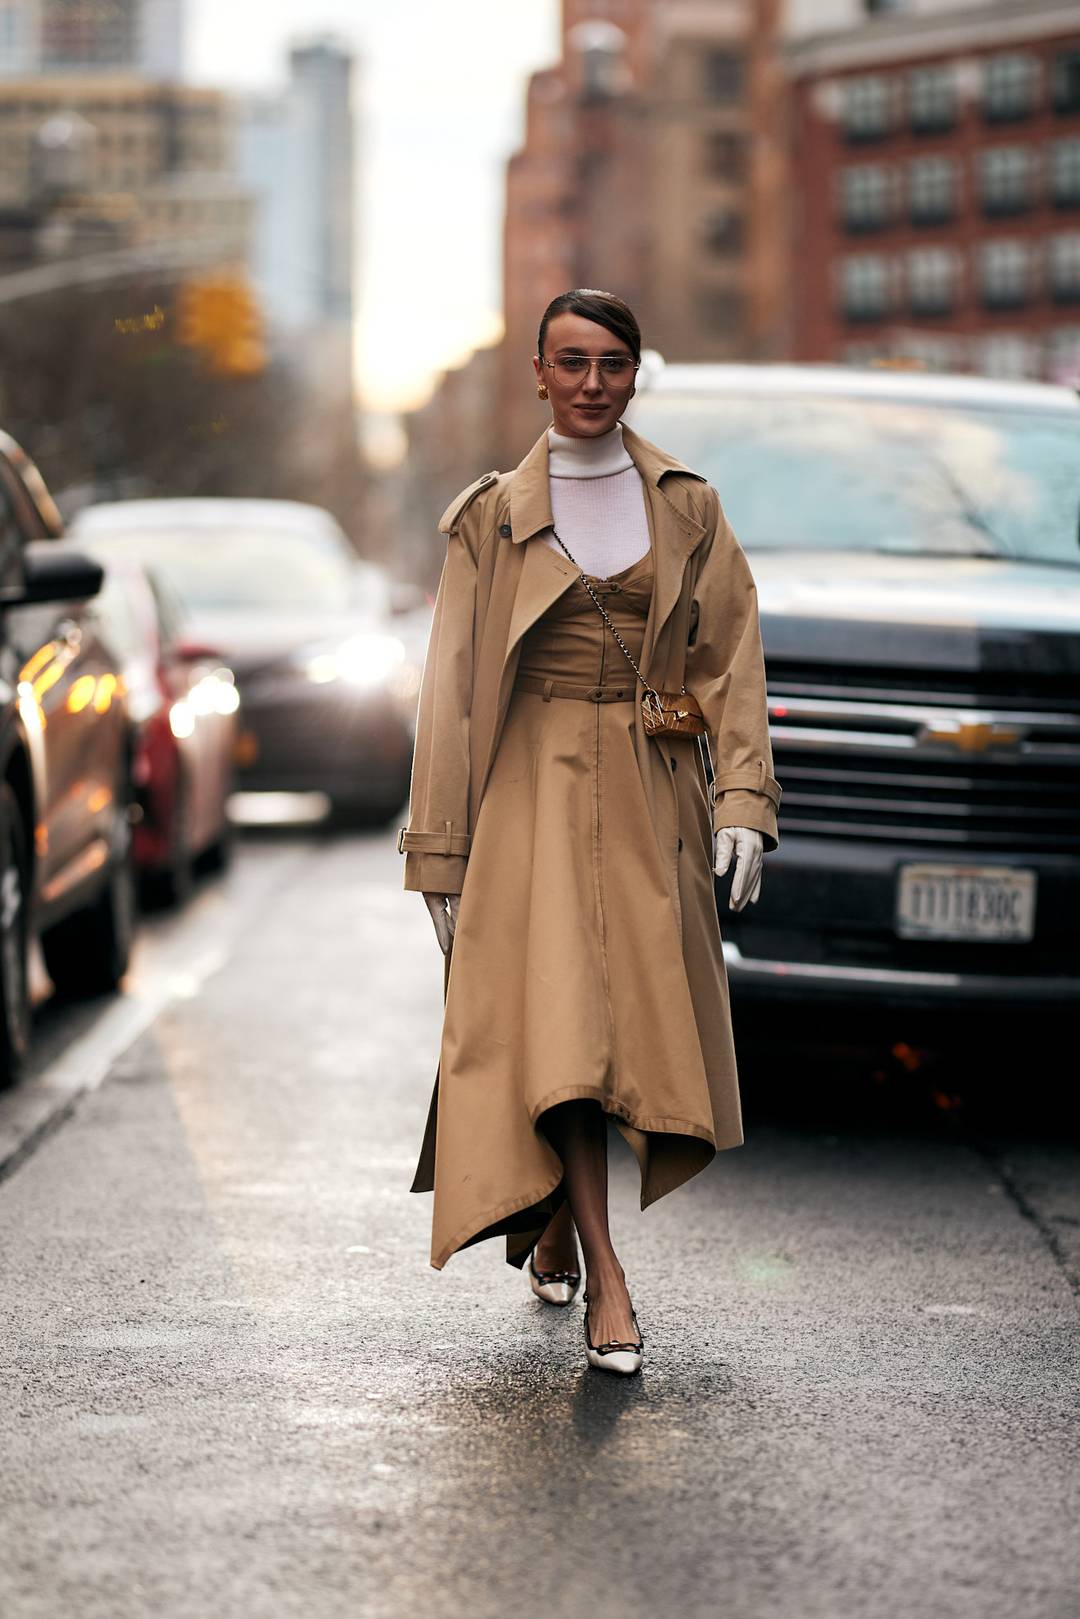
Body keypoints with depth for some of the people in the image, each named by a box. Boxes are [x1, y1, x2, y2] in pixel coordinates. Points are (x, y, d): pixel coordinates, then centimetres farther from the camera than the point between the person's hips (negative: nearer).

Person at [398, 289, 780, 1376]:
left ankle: (549, 1222, 32)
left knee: (640, 1025, 6)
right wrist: (441, 854, -1)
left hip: (651, 797, 3)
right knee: (554, 1026, -15)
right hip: (535, 789, -3)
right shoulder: (493, 517, 3)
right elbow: (452, 686, 3)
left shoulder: (688, 509, 8)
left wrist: (742, 798, -8)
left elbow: (730, 663, 6)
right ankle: (604, 1285, -16)